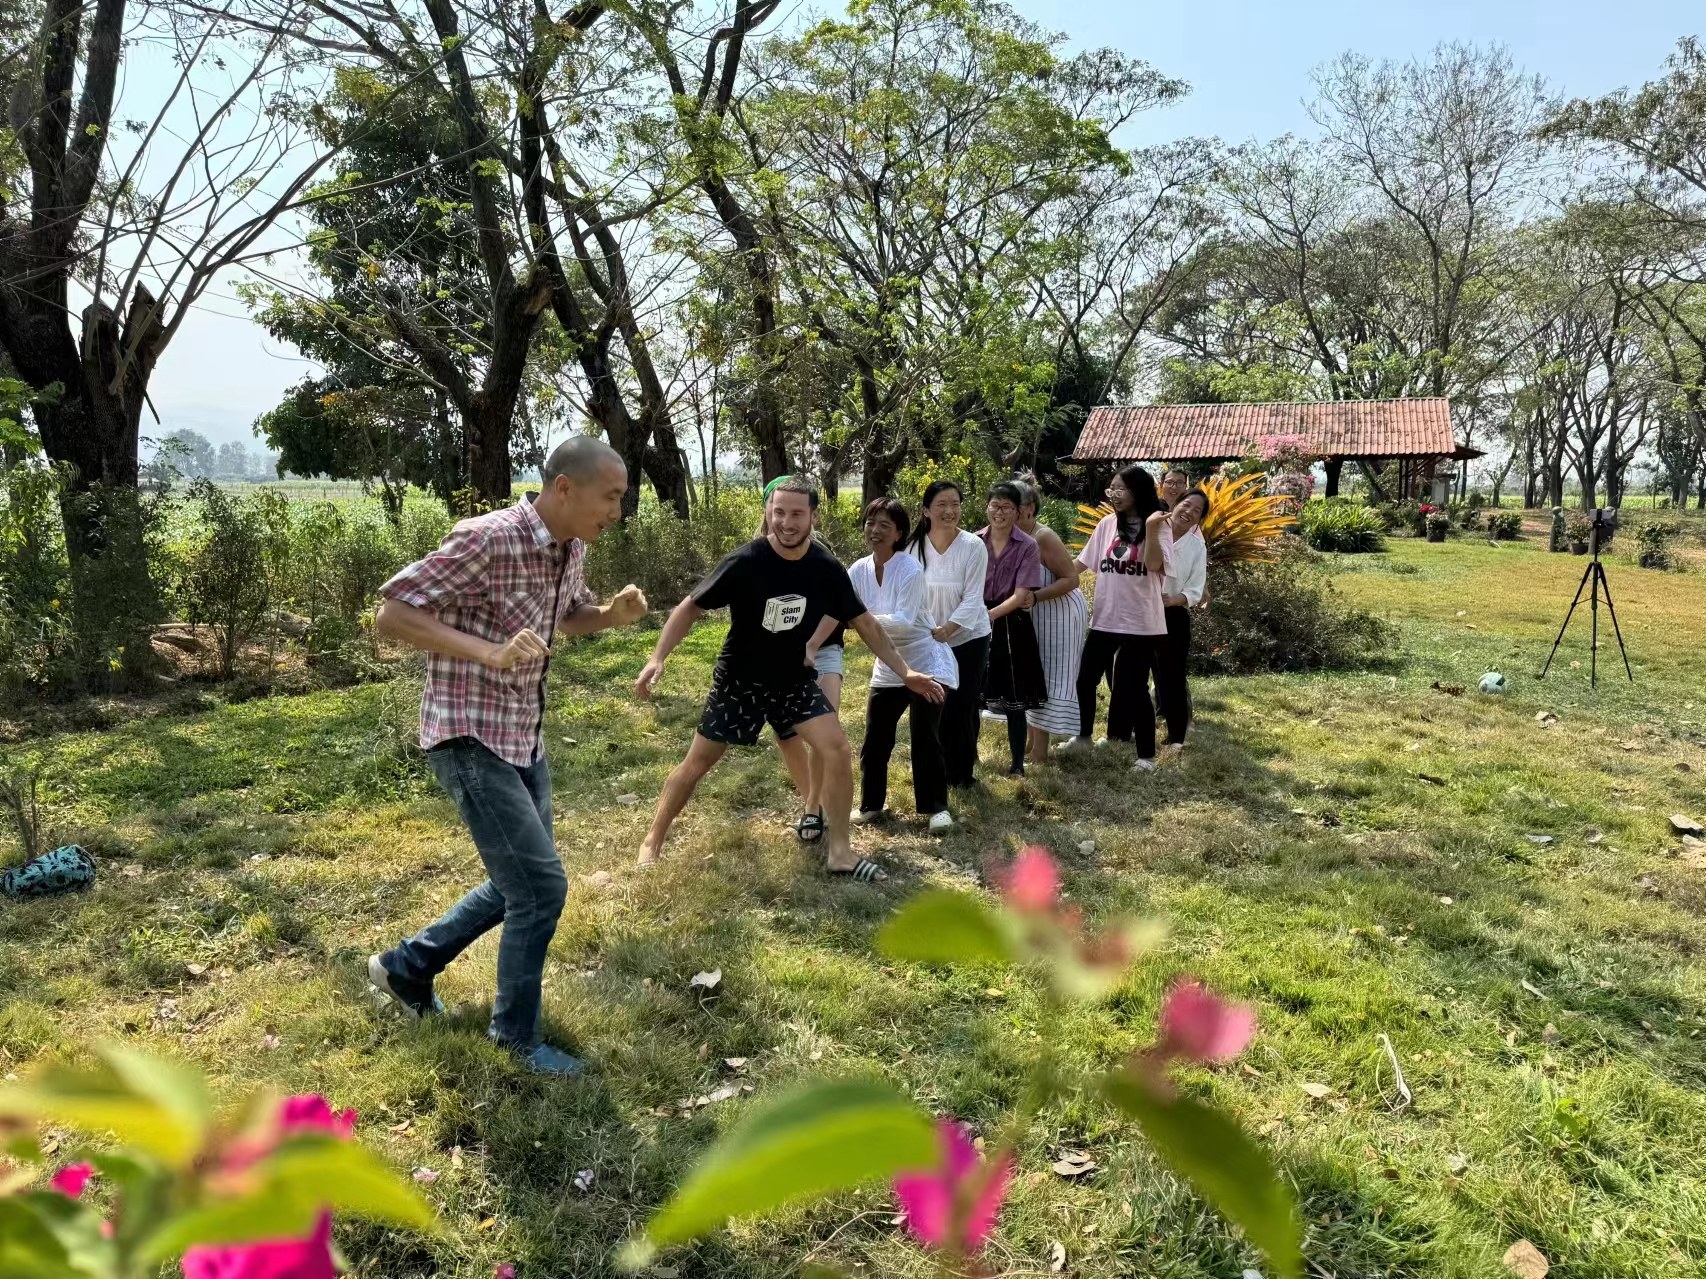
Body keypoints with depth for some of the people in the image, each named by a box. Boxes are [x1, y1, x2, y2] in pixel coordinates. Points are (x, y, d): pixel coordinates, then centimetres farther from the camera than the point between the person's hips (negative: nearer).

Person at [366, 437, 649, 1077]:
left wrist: (614, 614, -1)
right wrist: (488, 652, -31)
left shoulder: (571, 547, 2)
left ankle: (407, 965, 37)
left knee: (518, 884, 18)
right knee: (541, 885, -6)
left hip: (525, 739, 9)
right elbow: (391, 614, -21)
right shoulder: (487, 539, -23)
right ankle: (517, 1035, 15)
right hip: (470, 740, -9)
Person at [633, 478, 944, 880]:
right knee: (697, 762, 4)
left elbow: (864, 623, 0)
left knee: (838, 749, -12)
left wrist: (904, 671, -4)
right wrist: (657, 658, -25)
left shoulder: (827, 569, -11)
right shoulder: (744, 562, -22)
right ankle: (653, 842, 24)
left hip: (794, 679, 3)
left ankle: (840, 853, 0)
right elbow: (690, 608, -14)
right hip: (739, 680, -2)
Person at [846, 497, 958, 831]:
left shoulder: (910, 569, -20)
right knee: (875, 739, 6)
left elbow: (904, 621, -29)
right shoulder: (858, 570, -2)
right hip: (888, 668, 6)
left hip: (926, 664, -6)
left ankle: (936, 807, 8)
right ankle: (871, 804, 22)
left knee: (925, 738, -7)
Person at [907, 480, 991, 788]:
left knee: (963, 707, 1)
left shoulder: (973, 547, -13)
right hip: (927, 642, 2)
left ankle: (964, 770, 21)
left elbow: (972, 599, -16)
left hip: (968, 639, -2)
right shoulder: (914, 546, -6)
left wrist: (946, 630, -28)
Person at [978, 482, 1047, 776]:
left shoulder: (1027, 546, -5)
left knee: (1014, 699, 3)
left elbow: (1021, 595, -11)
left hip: (1011, 625, -2)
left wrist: (991, 614, -25)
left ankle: (1017, 763, 15)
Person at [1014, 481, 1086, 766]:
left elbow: (1071, 579, -23)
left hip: (1058, 614, -8)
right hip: (1033, 616, 8)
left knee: (1048, 679, -4)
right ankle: (1032, 743, 25)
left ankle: (1040, 753, 1)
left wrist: (1034, 597, -30)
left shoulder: (1043, 538, -22)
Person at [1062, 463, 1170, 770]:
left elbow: (1154, 565, -20)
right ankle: (1083, 736, 33)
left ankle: (1146, 754, 13)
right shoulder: (1107, 524, 7)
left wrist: (1150, 528, -28)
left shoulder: (1158, 525, -6)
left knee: (1135, 687, 0)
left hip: (1141, 621, -5)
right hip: (1105, 618, 5)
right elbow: (1084, 562, 13)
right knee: (1086, 679, 11)